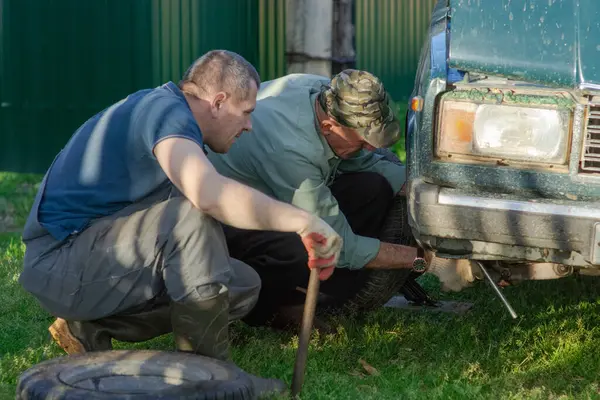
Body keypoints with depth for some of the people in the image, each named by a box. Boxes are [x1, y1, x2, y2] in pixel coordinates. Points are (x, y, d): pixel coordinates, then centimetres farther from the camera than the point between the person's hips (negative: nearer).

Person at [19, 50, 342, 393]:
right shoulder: (165, 110, -18)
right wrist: (301, 220, -35)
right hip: (58, 259, -10)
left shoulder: (162, 107, 14)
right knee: (192, 217, -30)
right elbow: (208, 192, -38)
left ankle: (92, 328, 4)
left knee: (243, 286, 2)